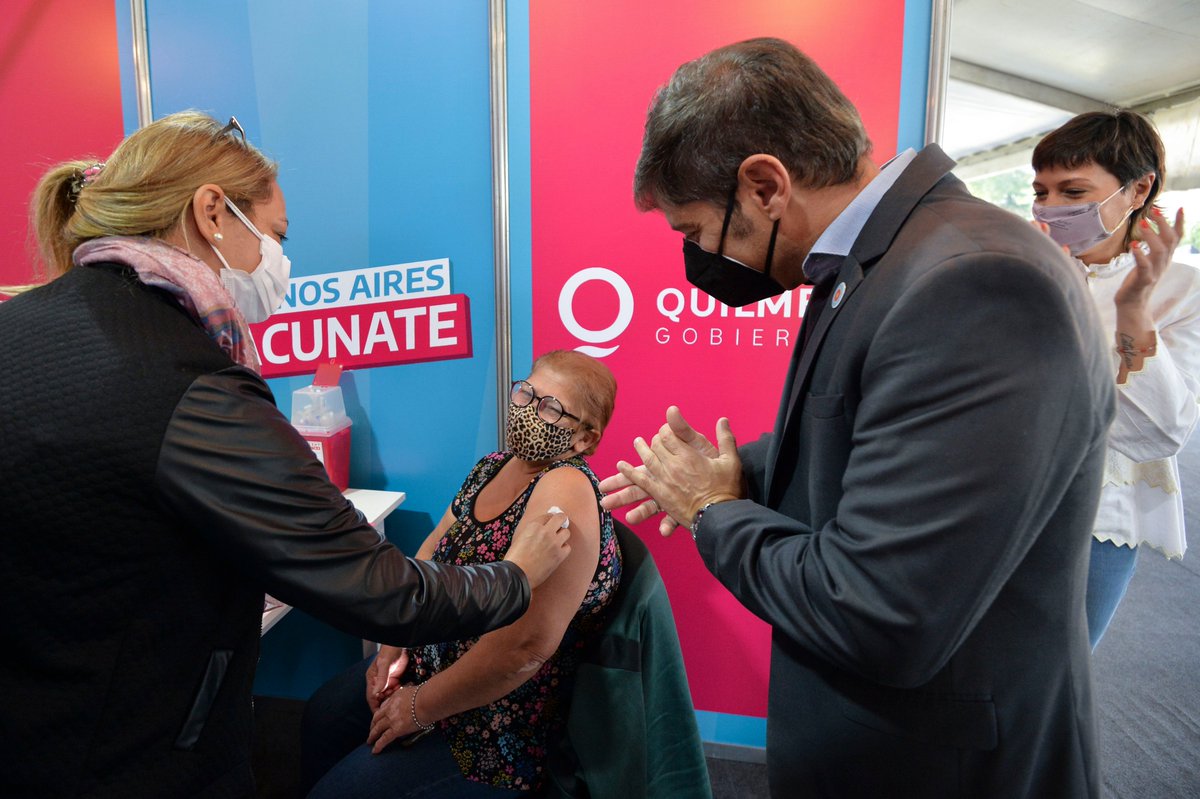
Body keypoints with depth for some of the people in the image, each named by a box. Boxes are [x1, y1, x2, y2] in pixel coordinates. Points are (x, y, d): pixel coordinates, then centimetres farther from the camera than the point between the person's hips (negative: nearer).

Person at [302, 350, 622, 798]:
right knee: (321, 716, 24)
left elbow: (528, 644, -34)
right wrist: (393, 647, -1)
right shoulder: (494, 467, -1)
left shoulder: (565, 491, -30)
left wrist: (420, 707, -21)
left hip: (493, 729, -8)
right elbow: (431, 550, 8)